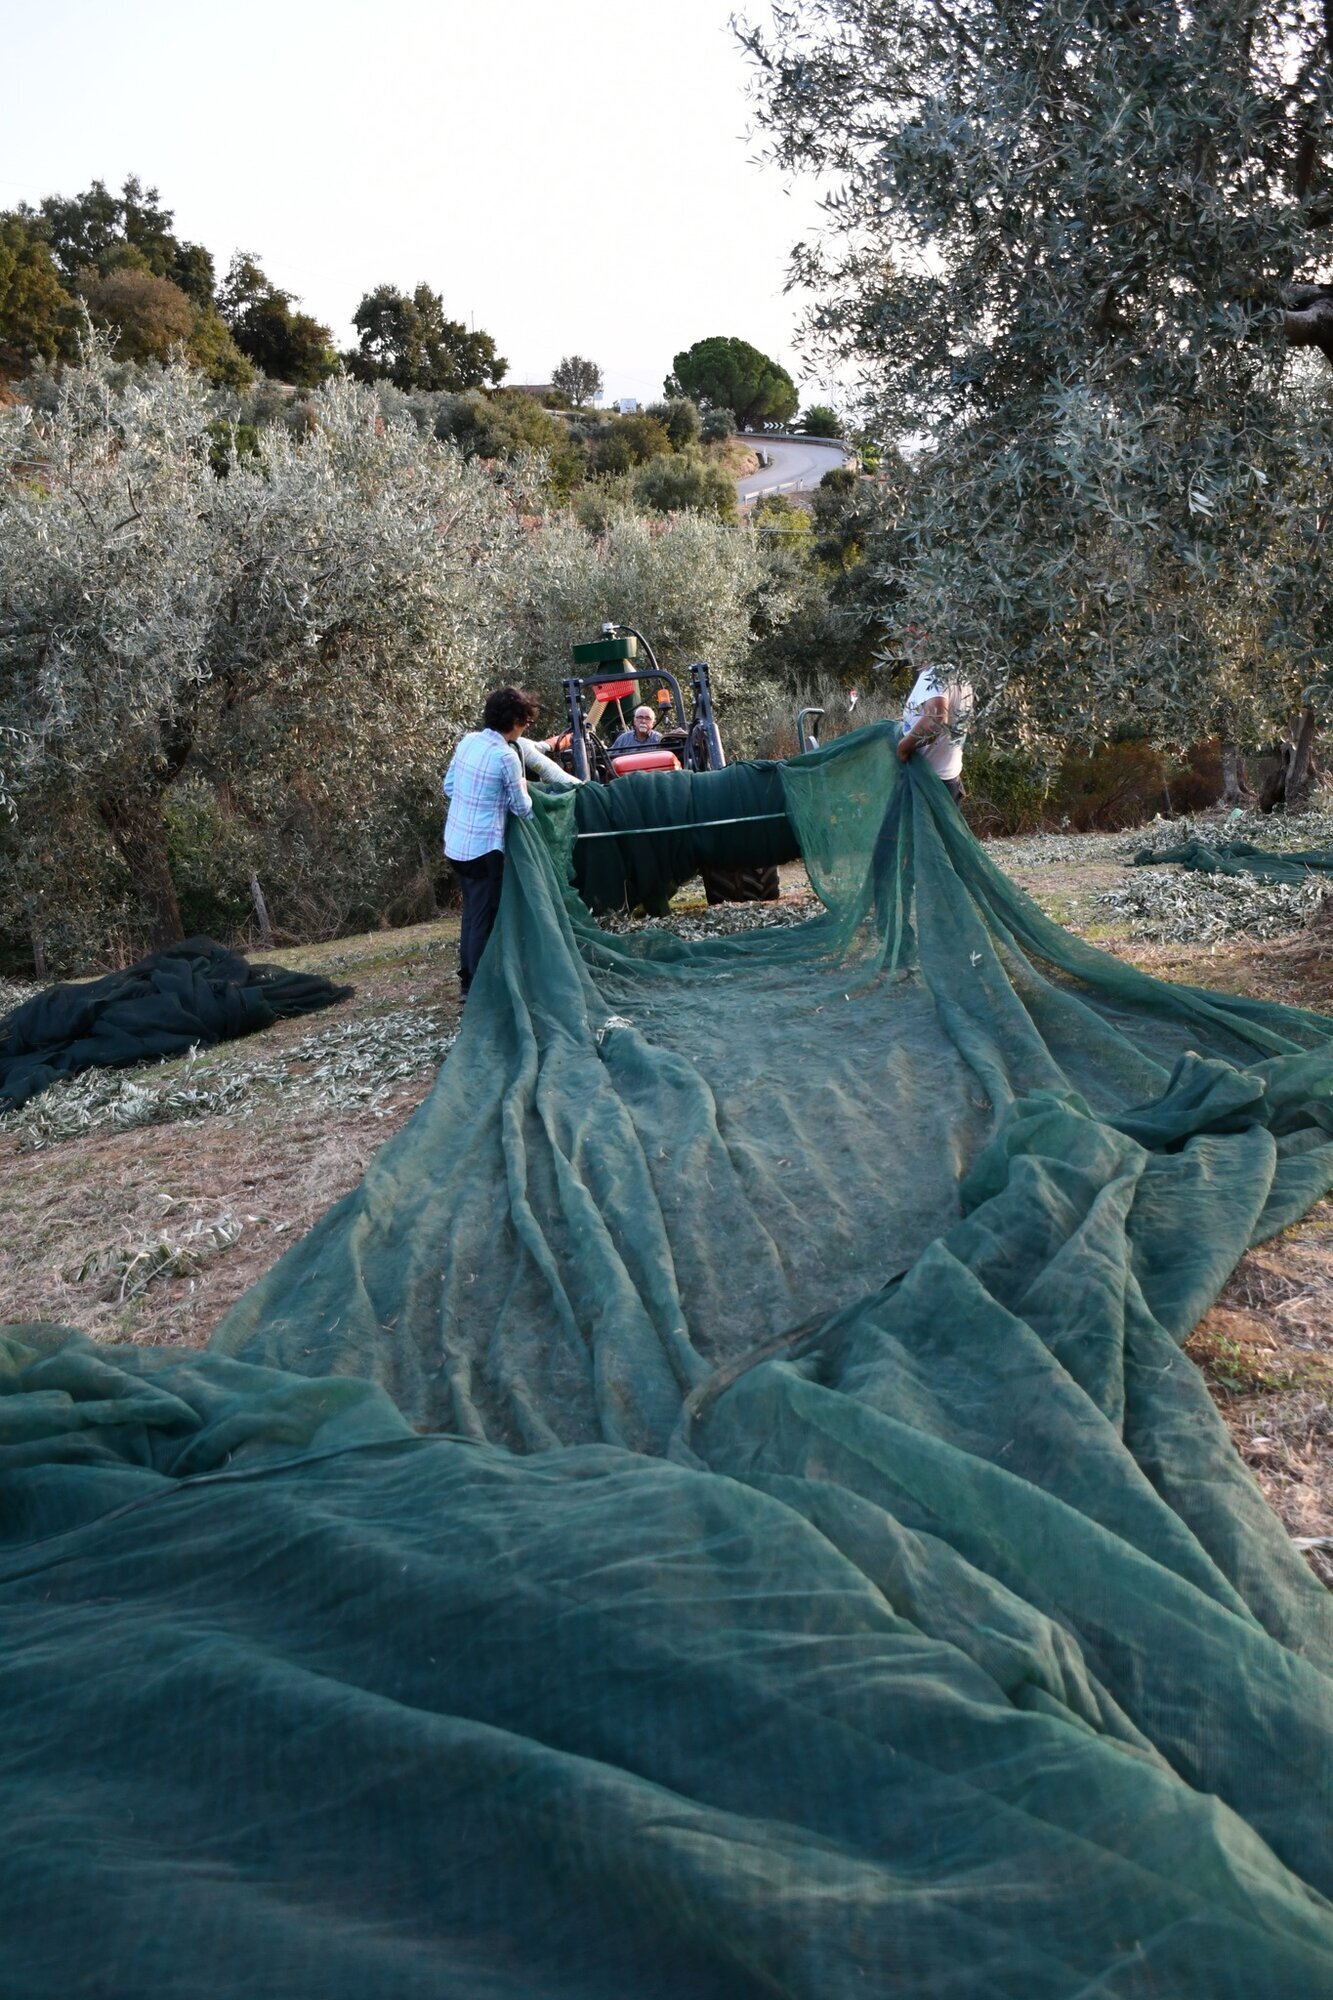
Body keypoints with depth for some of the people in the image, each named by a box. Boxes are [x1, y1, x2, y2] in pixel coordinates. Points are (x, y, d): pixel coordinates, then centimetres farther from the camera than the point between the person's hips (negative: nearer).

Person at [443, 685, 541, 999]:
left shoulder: (468, 740, 3)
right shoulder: (506, 756, -18)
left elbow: (449, 787, 12)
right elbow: (522, 808, -9)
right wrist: (522, 789, 11)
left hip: (455, 843, 8)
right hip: (483, 848, -8)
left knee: (471, 912, 20)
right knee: (484, 918, 2)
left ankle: (467, 980, 28)